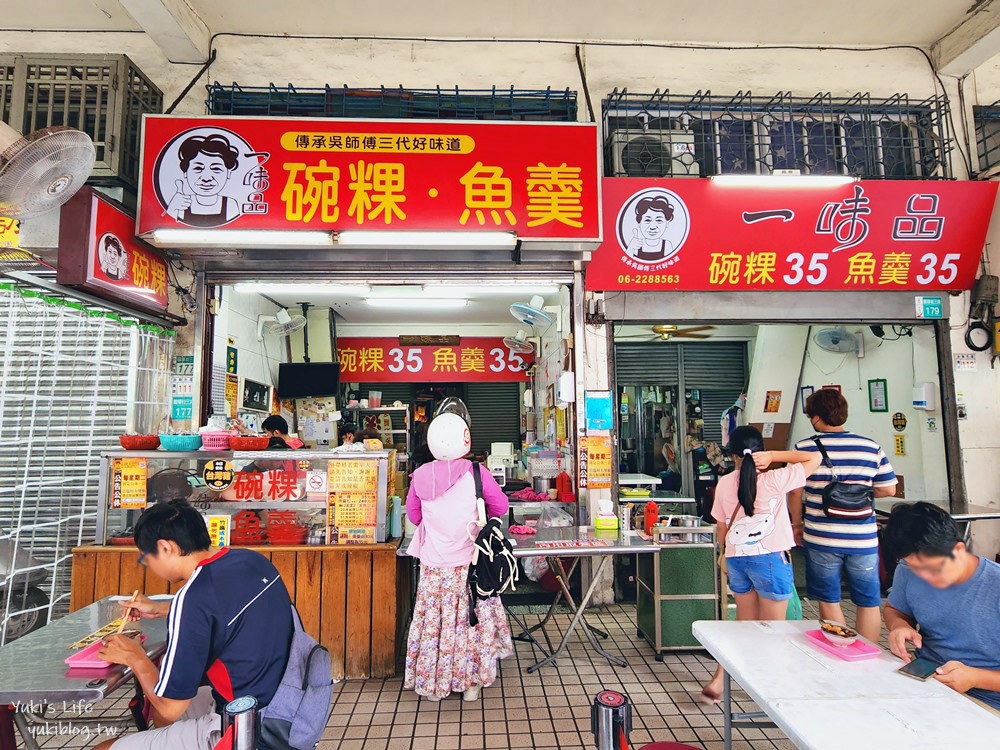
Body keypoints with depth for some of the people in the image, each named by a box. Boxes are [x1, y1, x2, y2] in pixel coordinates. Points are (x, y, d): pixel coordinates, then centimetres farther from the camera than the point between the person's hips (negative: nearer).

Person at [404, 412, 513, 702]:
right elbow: (500, 507, -2)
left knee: (434, 619, 14)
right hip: (468, 562, -1)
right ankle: (470, 681, 26)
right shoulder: (476, 472, -13)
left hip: (433, 564, 2)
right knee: (470, 619, 14)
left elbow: (413, 515, 8)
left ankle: (433, 682, 28)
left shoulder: (421, 475, -7)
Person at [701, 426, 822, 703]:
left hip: (736, 559, 4)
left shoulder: (724, 484, -2)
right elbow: (815, 457, -3)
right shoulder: (774, 480, -13)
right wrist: (774, 456, -11)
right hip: (771, 559, -4)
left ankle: (717, 683, 16)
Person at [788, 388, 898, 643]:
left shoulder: (804, 448, -7)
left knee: (829, 602, 13)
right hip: (863, 539, 2)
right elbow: (888, 490, 5)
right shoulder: (871, 447, -1)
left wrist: (797, 524, 11)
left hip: (821, 538, -2)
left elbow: (795, 493, -3)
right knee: (869, 603, 15)